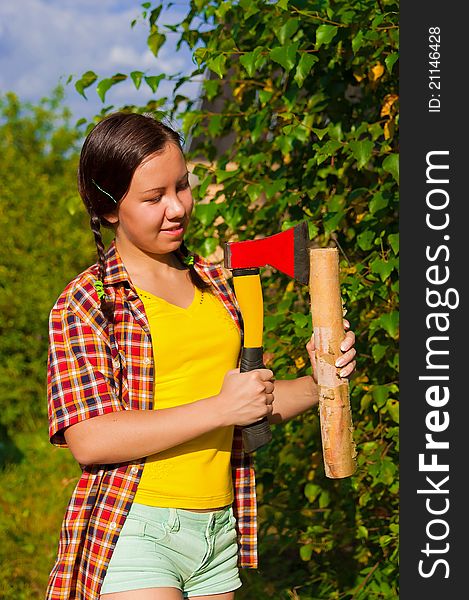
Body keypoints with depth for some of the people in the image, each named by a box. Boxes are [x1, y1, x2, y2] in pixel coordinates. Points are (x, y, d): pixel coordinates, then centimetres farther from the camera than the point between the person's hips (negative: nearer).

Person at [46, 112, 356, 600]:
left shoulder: (214, 283, 12)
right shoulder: (85, 302, -5)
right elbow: (89, 440, -16)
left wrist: (318, 385, 1)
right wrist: (221, 408, -19)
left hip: (218, 529, 6)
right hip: (134, 536, -5)